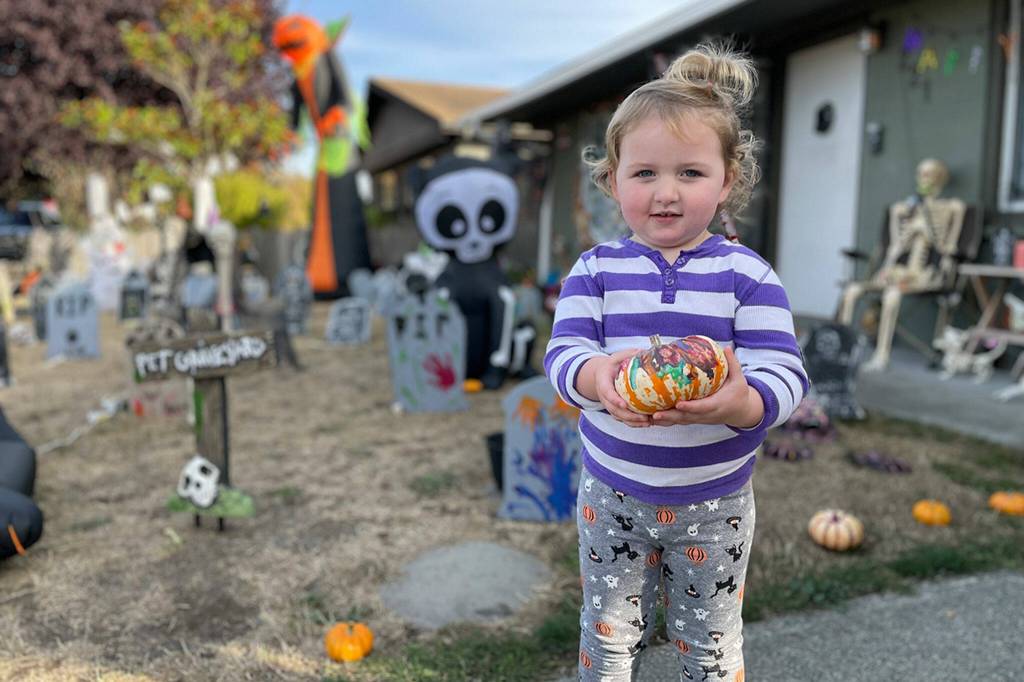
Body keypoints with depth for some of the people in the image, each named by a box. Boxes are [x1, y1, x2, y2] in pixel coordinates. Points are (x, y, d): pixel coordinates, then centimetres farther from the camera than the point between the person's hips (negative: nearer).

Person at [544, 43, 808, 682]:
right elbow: (563, 353, -15)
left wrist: (741, 402, -40)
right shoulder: (595, 270, -7)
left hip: (714, 501, 0)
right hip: (612, 491, 1)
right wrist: (596, 375, -38)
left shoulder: (748, 274, -11)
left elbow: (785, 374, -17)